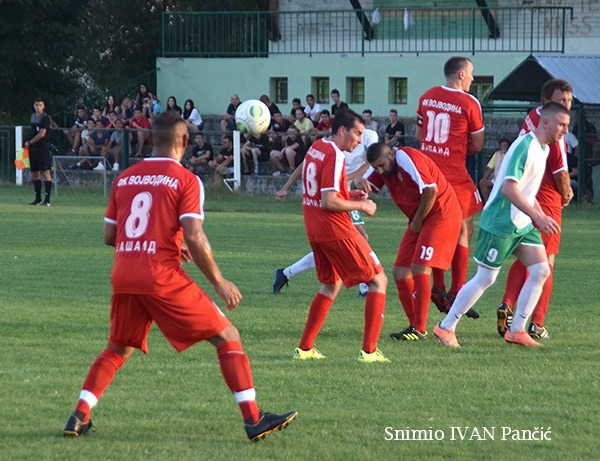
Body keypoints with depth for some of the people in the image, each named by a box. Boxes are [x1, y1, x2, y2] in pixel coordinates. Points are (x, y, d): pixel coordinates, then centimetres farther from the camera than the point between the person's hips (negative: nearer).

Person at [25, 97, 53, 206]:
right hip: (33, 148, 8)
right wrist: (29, 144, 11)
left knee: (46, 172, -8)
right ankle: (38, 199, 18)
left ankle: (47, 200, -10)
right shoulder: (33, 116, 14)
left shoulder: (45, 118, -8)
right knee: (35, 173, 11)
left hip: (43, 147, -8)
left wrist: (29, 143, -6)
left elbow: (42, 134, -14)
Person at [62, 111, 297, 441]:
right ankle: (253, 419, -5)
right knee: (227, 337, 3)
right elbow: (193, 237, -14)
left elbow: (109, 236, 18)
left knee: (118, 349, 25)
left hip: (123, 277, 5)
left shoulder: (125, 178, 13)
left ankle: (79, 417, 12)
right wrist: (219, 283, -4)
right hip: (163, 277, -5)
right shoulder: (186, 180, -3)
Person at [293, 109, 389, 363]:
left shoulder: (314, 148, 12)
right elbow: (329, 202, -22)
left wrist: (349, 195, 14)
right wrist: (361, 205, -10)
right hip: (337, 231, -9)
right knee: (378, 281, -1)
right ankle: (369, 350, -7)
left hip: (314, 231, 9)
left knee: (332, 285, 25)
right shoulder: (335, 156, -17)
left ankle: (304, 348, 21)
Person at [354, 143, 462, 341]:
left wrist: (417, 222, -14)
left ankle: (420, 329, -12)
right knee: (400, 271, 4)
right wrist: (360, 183, -23)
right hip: (419, 220, 10)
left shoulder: (407, 159, -20)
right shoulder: (384, 167, 6)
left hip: (441, 215, -10)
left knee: (419, 268, -17)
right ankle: (414, 325, 11)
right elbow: (368, 186, 3)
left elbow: (431, 190, -25)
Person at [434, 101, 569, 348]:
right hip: (500, 223, -9)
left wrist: (542, 216, 14)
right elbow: (509, 189, -28)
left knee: (540, 270, -1)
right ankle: (446, 327, 8)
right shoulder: (524, 146, -20)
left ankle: (516, 331, 6)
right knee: (485, 278, -4)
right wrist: (538, 216, -30)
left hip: (523, 224, 9)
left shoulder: (544, 149, 11)